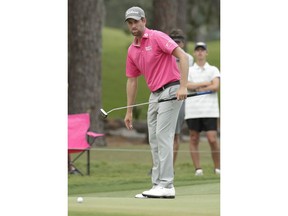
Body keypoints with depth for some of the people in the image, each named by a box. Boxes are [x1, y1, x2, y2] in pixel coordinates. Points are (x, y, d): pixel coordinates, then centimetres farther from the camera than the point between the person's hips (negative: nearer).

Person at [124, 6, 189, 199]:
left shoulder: (157, 37, -10)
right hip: (155, 95, 8)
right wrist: (129, 111, 15)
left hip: (171, 91, -8)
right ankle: (158, 185, 8)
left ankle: (166, 185, -14)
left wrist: (183, 86, -25)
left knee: (163, 136, -14)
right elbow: (132, 81, 18)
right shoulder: (132, 50, 13)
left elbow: (182, 56, -17)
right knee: (154, 140, 6)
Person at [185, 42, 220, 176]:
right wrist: (206, 83, -5)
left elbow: (215, 86, -5)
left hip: (209, 111, -1)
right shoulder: (189, 70, 13)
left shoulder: (213, 70, 11)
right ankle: (198, 168, 3)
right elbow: (187, 85, -5)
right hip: (192, 111, 1)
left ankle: (217, 168, 2)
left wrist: (197, 88, -3)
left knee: (212, 139, -8)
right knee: (194, 139, 0)